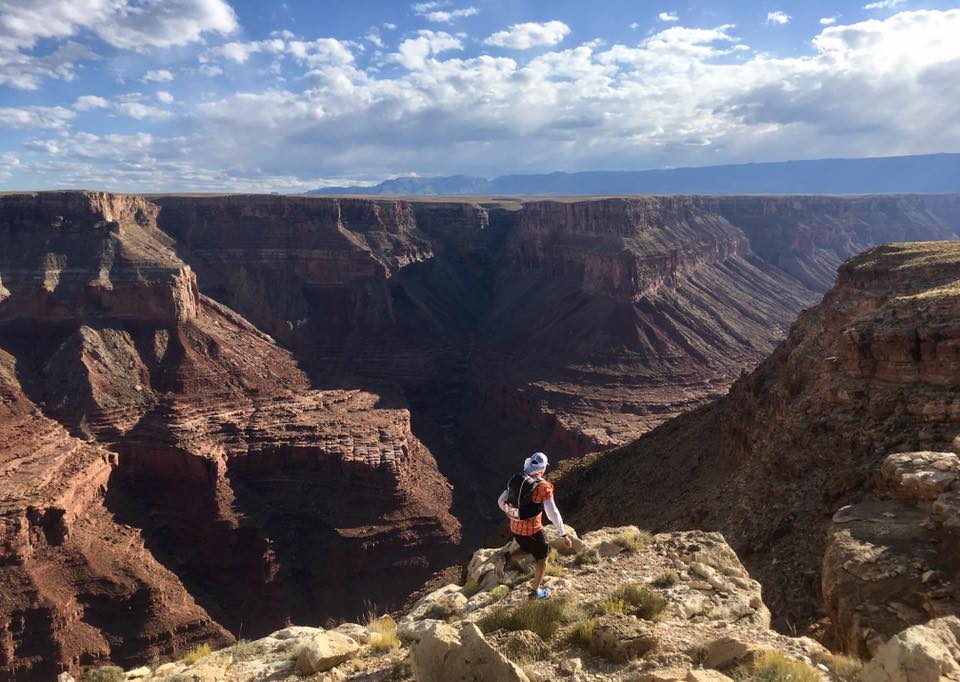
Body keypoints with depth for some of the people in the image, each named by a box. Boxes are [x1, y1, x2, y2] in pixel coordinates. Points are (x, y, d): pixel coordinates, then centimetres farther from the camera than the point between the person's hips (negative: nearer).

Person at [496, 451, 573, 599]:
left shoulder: (516, 480, -1)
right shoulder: (543, 486, -20)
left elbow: (501, 501, 7)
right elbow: (552, 513, -24)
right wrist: (563, 534, -16)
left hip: (515, 528, 6)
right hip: (532, 530, -6)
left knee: (529, 549, 32)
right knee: (542, 558, 20)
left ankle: (506, 557, 8)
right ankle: (535, 591, 32)